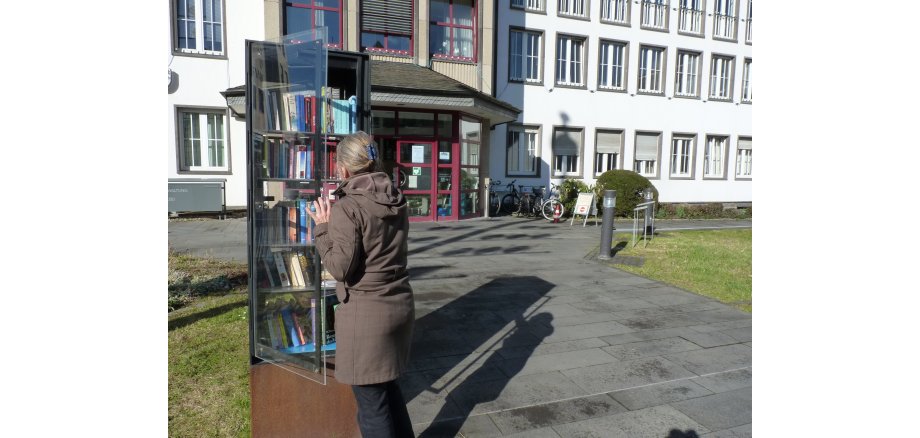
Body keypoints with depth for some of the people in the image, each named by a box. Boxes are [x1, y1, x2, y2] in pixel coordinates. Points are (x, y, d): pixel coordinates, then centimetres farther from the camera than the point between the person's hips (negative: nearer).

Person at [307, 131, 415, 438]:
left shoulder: (347, 206, -16)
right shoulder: (397, 200, 6)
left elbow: (340, 268, -16)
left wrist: (322, 229, -4)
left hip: (366, 313, -8)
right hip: (400, 304, 8)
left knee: (371, 403, 9)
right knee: (388, 386, 25)